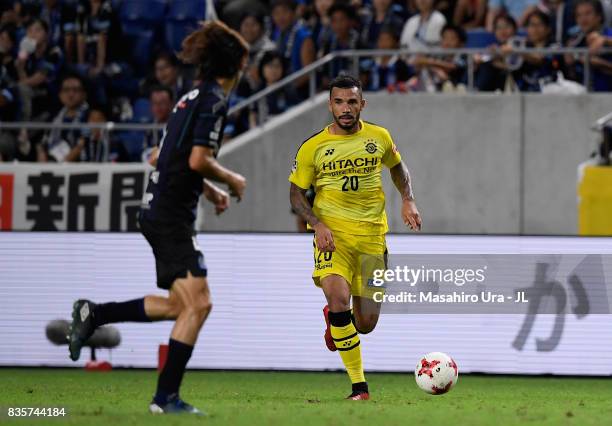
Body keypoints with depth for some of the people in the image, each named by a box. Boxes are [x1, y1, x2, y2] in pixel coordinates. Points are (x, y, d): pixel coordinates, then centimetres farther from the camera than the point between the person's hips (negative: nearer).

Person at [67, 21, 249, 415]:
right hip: (172, 216, -10)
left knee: (179, 305, 15)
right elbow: (198, 160, -20)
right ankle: (166, 397, -13)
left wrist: (211, 191, 22)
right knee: (197, 304, -12)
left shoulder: (195, 97, 17)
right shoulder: (214, 100, -13)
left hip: (158, 209, 10)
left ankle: (94, 313, 17)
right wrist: (231, 180, -3)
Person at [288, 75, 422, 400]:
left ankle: (334, 318, 43)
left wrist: (407, 200, 6)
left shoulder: (379, 137, 5)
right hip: (332, 232, -3)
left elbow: (397, 167, 24)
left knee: (366, 323, 3)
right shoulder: (313, 147, -2)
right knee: (338, 297, -28)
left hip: (372, 234, 3)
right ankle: (359, 385, -20)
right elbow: (296, 193, 4)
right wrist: (317, 224, -13)